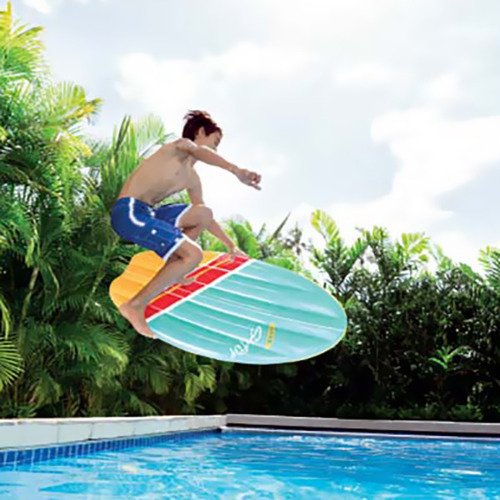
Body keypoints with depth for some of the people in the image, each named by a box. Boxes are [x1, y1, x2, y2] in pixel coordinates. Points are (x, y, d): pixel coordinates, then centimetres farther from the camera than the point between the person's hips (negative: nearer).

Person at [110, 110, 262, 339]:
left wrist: (231, 245, 31)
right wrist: (236, 170, -42)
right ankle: (135, 305, -14)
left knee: (203, 214, 14)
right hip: (128, 211, -9)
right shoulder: (181, 145, -1)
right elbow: (200, 152, -27)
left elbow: (208, 220, 31)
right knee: (194, 254, -18)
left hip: (146, 213, 9)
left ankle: (170, 273, 16)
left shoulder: (192, 178, 22)